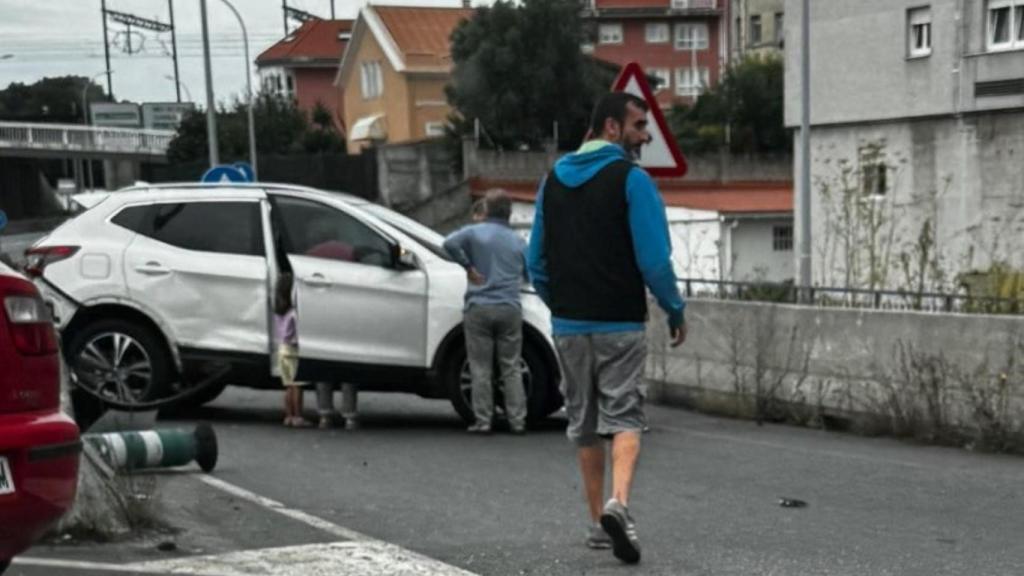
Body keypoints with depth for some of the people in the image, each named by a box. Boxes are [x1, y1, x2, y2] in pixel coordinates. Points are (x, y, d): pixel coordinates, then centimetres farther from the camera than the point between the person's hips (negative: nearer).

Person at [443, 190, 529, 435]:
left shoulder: (475, 232, -1)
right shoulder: (518, 241, 9)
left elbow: (450, 243, -19)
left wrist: (468, 266, -9)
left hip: (479, 307, -2)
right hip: (510, 309, 2)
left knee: (481, 369, 3)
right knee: (511, 369, 8)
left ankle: (483, 421, 2)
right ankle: (517, 421, 7)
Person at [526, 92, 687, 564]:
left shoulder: (552, 180, 9)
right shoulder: (631, 180, -9)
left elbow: (536, 261, 12)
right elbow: (654, 259, -13)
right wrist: (675, 312, 0)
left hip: (568, 324, 5)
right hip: (620, 324, -5)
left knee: (583, 423, 14)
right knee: (624, 417, 0)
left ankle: (598, 522, 19)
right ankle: (618, 503, -22)